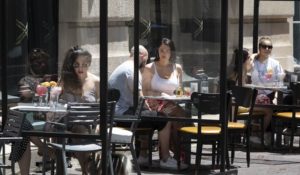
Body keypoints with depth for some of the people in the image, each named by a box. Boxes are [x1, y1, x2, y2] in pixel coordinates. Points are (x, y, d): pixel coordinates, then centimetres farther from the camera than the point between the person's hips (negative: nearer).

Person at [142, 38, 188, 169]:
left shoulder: (177, 68, 19)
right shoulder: (150, 68, 9)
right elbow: (145, 92, 3)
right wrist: (161, 94, -12)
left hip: (171, 104, 3)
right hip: (154, 104, -3)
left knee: (182, 115, -32)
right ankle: (165, 157, -34)